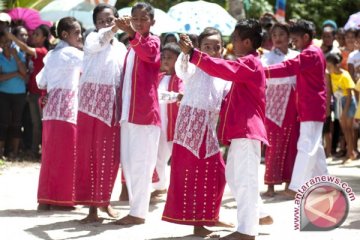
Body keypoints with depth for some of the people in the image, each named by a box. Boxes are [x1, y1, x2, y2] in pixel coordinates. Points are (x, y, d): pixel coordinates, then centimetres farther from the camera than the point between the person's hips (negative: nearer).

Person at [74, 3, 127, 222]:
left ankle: (104, 200, 23)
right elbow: (99, 41, -27)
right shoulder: (92, 39, -1)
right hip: (92, 101, -4)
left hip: (113, 105, 4)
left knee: (111, 155, 6)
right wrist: (115, 29, -44)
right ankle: (92, 206, -1)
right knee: (89, 152, -4)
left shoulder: (121, 47, 12)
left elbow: (124, 77, 12)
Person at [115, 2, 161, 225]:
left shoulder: (153, 41, -4)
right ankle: (136, 207, 18)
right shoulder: (132, 46, 20)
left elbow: (149, 54, -29)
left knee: (141, 163, -6)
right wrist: (121, 109, 14)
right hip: (129, 112, 8)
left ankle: (139, 212, -4)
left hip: (146, 112, -8)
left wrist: (132, 33, -45)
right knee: (129, 163, 10)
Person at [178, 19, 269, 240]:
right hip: (242, 129, 11)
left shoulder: (249, 63, -12)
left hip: (246, 129, -11)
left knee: (245, 179, -10)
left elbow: (223, 68, -27)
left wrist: (192, 53, -28)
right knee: (234, 177, 17)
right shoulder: (247, 64, 22)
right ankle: (255, 215, 27)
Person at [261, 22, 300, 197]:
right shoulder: (268, 56, 2)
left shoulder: (297, 56, 11)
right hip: (276, 103, -3)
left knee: (292, 143, 5)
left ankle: (289, 181, 14)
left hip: (293, 103, 3)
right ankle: (271, 184, -2)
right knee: (274, 143, -5)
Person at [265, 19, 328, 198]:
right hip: (314, 107, 11)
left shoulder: (310, 54, -16)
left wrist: (264, 72, -34)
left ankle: (297, 187, -14)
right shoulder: (313, 52, 17)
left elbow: (289, 67, -28)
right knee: (314, 146, 16)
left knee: (306, 147, -12)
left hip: (311, 108, -11)